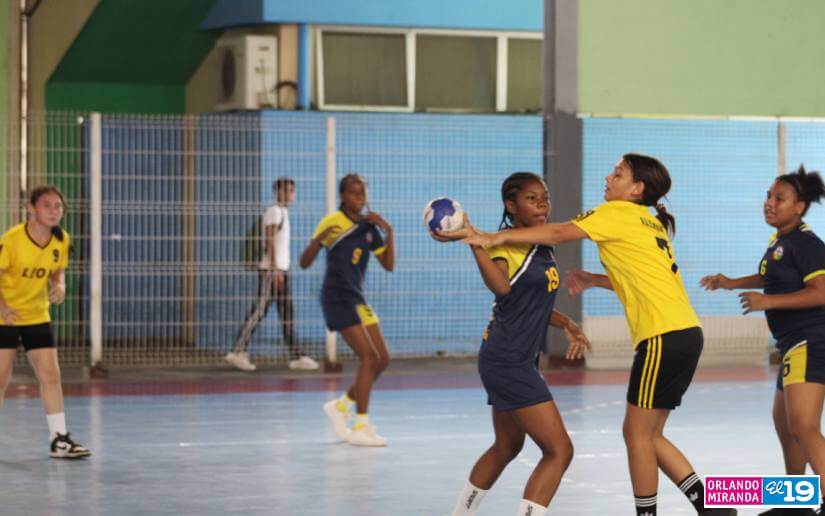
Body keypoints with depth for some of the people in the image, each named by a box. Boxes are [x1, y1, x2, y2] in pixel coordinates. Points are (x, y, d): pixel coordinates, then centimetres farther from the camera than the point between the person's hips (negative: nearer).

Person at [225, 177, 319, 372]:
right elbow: (270, 240, -16)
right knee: (259, 311, -8)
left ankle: (296, 357, 6)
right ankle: (238, 351, -6)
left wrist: (280, 269, 19)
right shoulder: (274, 211, -9)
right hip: (271, 269, -10)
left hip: (281, 269, 10)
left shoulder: (283, 212, 19)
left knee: (287, 315, 6)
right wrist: (275, 268, -21)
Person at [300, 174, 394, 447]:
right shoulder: (332, 222, -9)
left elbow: (388, 265, 4)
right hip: (337, 298, -7)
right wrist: (319, 239, -29)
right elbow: (305, 263, -12)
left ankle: (341, 405, 21)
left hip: (357, 298, 7)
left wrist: (389, 232, -6)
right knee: (368, 357, -14)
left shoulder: (369, 226, 9)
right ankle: (361, 427, -8)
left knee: (382, 359, 5)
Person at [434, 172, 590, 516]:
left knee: (507, 447, 25)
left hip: (519, 360, 10)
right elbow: (501, 287, -38)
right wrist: (473, 240, -47)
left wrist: (567, 325, 17)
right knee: (559, 451, -13)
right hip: (507, 361, -10)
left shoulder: (543, 247, 11)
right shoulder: (505, 245, -15)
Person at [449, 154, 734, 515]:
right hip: (685, 333, 9)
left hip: (665, 336, -9)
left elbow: (559, 234, -10)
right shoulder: (650, 223, 21)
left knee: (637, 432, -1)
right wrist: (593, 280, 19)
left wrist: (497, 237, -8)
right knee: (648, 434, 13)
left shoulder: (619, 213, -4)